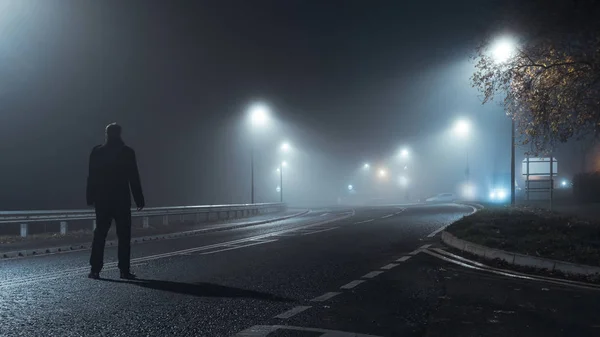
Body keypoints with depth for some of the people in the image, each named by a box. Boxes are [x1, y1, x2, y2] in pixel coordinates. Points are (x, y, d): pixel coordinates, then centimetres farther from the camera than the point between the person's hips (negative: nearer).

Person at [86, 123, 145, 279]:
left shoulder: (97, 152, 3)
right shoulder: (127, 152, -4)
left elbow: (91, 177, 5)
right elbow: (134, 178, -5)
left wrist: (90, 198, 10)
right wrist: (139, 199, 0)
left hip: (102, 200, 3)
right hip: (122, 200, -2)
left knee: (100, 235, 8)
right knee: (124, 236, 2)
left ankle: (95, 269, 4)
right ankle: (124, 270, -1)